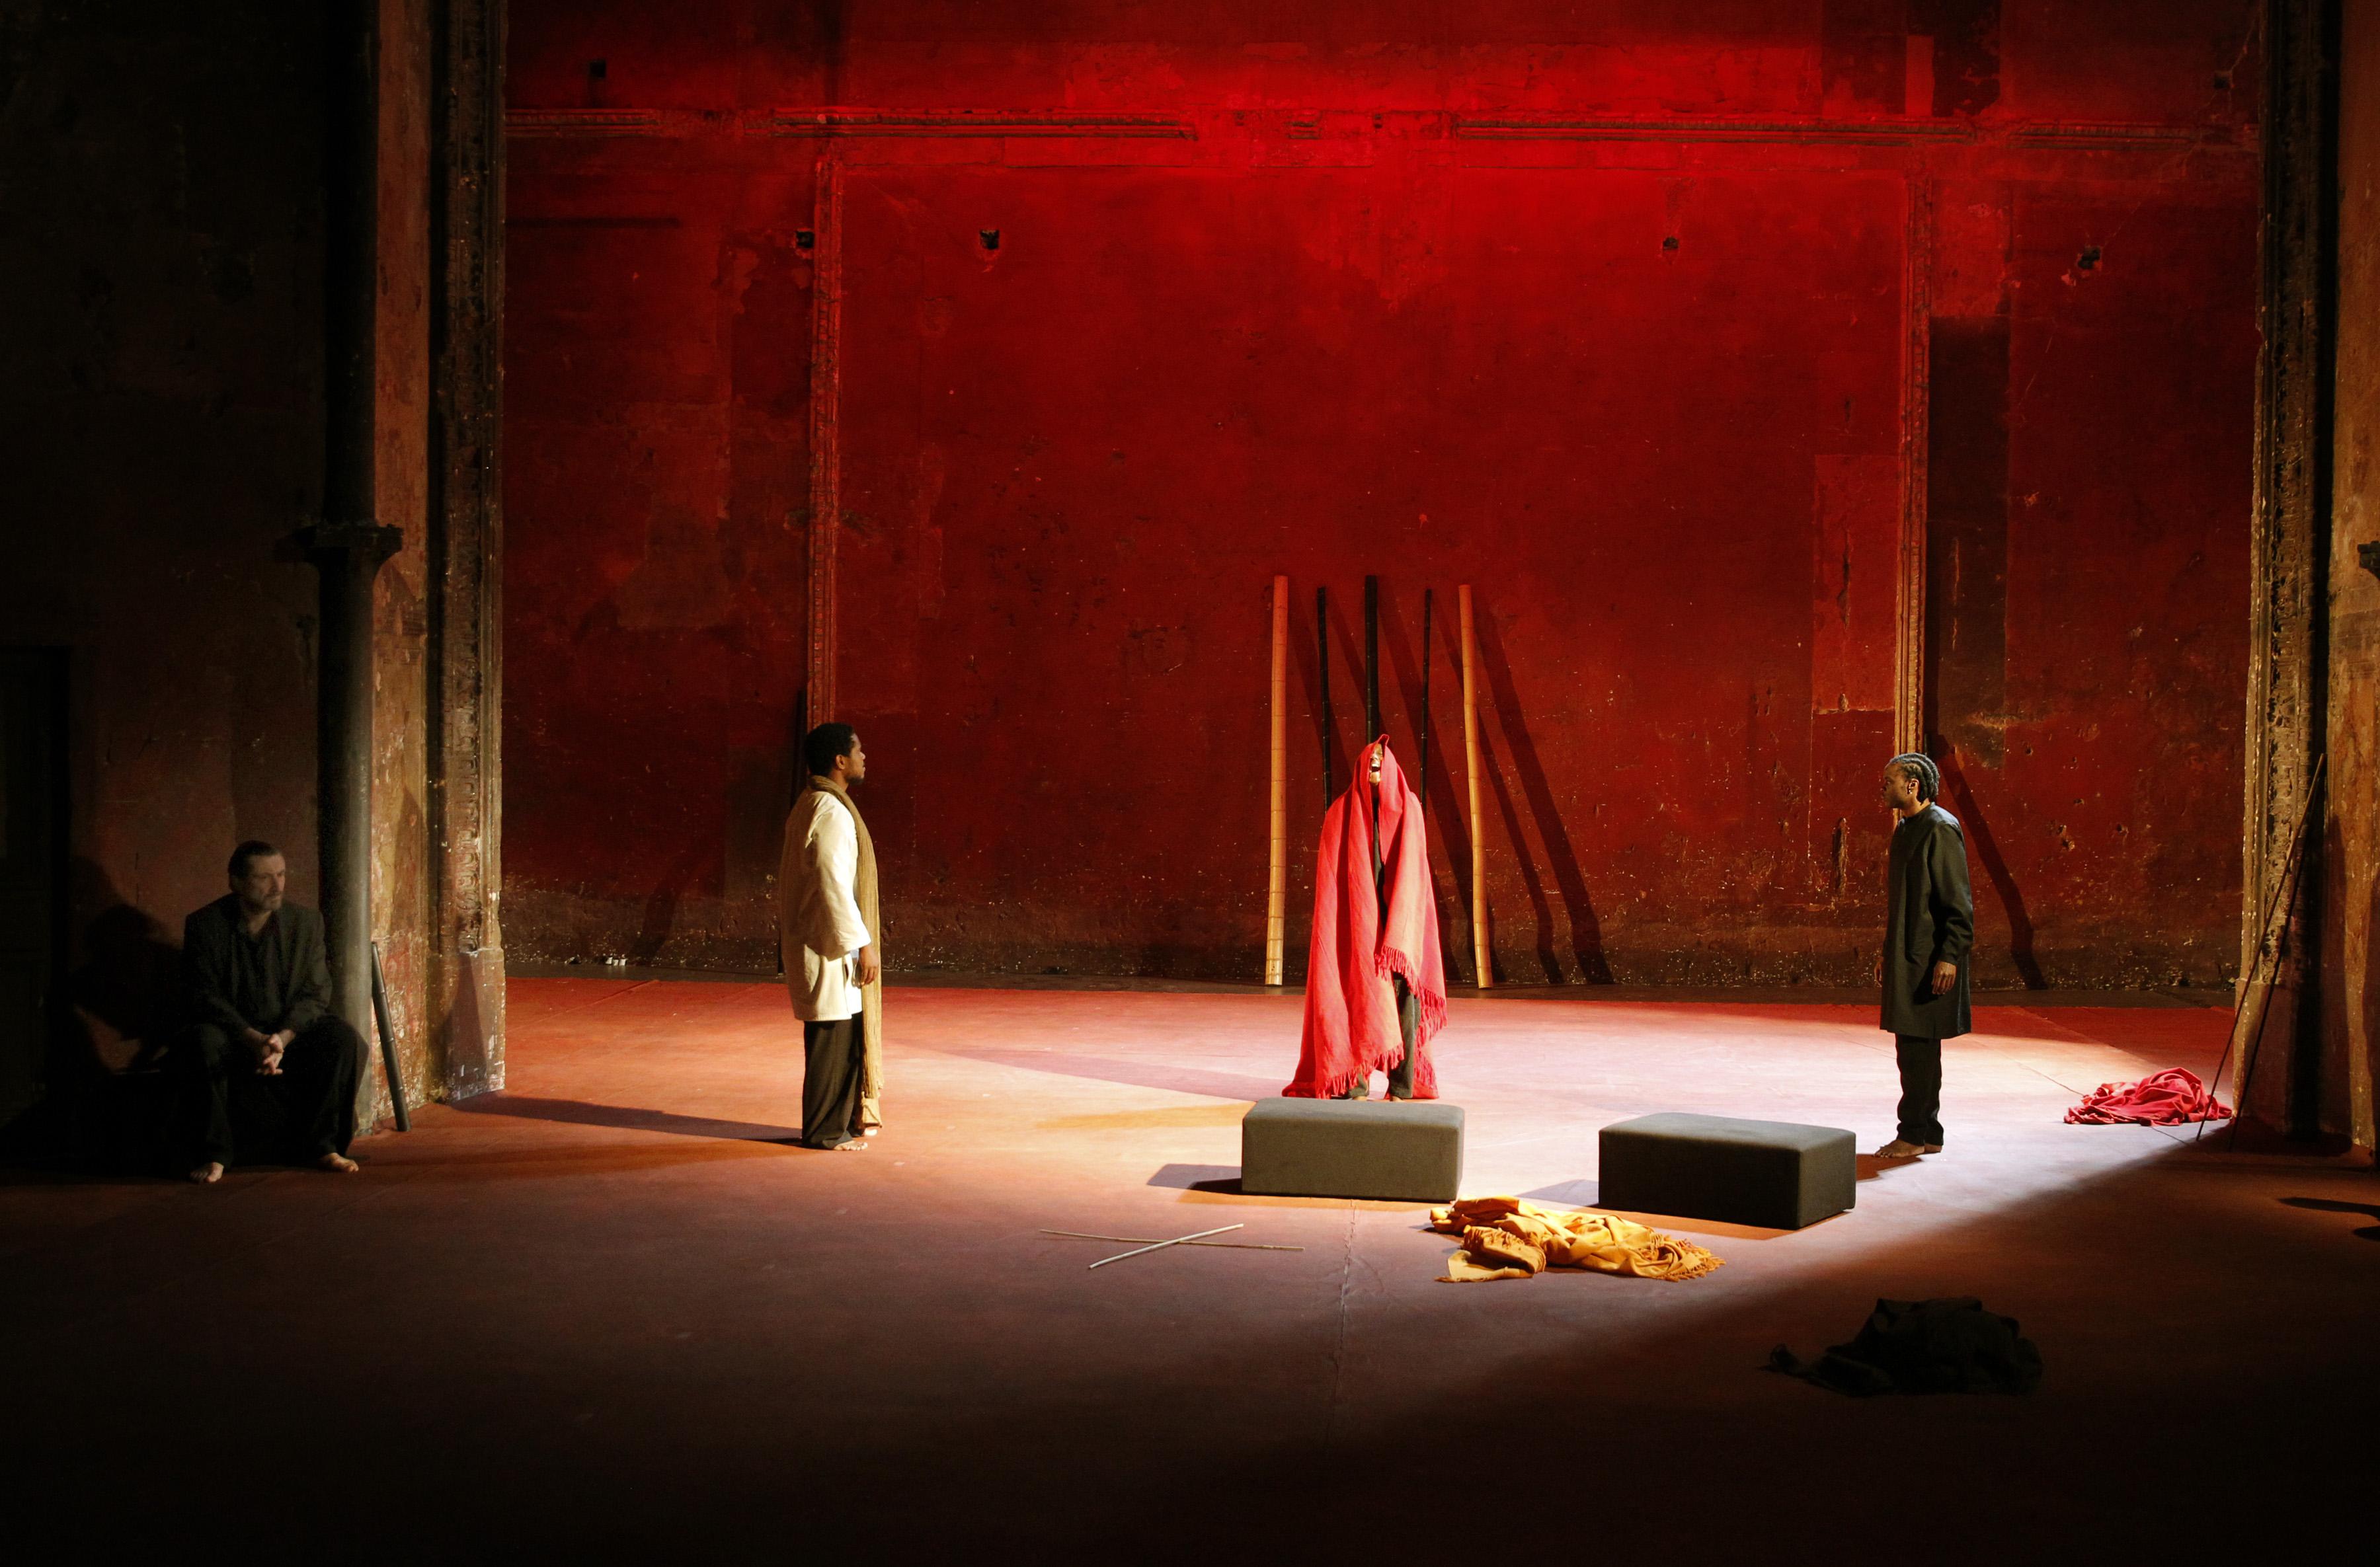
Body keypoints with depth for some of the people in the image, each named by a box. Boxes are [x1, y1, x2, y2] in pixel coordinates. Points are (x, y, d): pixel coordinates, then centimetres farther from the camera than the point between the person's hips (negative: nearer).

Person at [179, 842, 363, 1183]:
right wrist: (255, 1039, -27)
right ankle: (215, 1153, -25)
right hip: (232, 1035, -2)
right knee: (202, 1041, -35)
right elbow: (206, 997, -11)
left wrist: (283, 1038, -24)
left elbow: (315, 994, -4)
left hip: (292, 1031, 2)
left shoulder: (305, 922, 0)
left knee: (342, 1037, -26)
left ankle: (322, 1146, -15)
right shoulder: (205, 925, -5)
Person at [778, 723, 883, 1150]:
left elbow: (788, 878, 19)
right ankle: (826, 1130, 5)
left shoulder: (809, 806, 13)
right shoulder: (831, 812, -19)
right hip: (830, 945, -10)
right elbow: (834, 886, -23)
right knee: (833, 1035, -3)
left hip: (810, 937, 10)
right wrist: (863, 944, -19)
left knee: (845, 1033, 16)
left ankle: (846, 1120, 24)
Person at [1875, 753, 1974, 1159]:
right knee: (1919, 1047, 12)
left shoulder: (1941, 829, -14)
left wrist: (1950, 956, -22)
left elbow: (1959, 900, -17)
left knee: (1917, 1044, -8)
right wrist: (1888, 952, 22)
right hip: (1907, 957, 10)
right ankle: (1927, 1134, 18)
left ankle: (1914, 1134, -4)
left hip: (1930, 958, -10)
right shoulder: (1906, 830, 16)